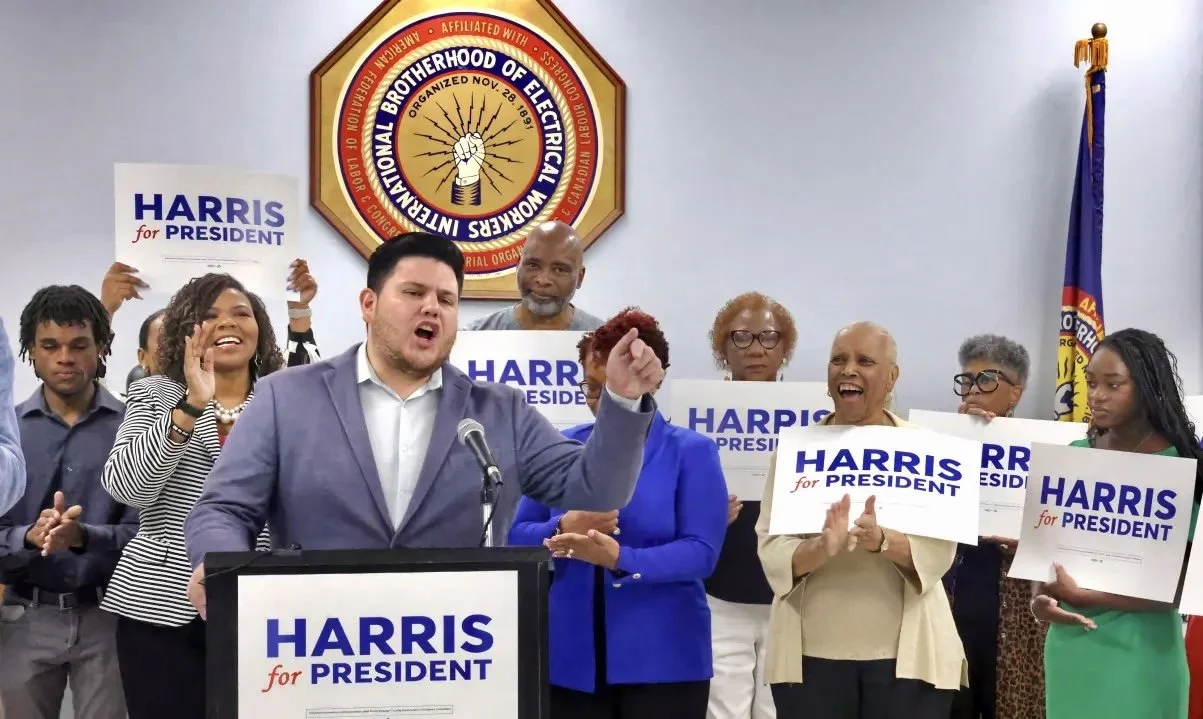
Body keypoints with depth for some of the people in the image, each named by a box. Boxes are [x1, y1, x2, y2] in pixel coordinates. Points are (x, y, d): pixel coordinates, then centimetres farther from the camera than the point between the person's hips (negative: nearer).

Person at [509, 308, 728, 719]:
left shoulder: (692, 452, -2)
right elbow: (517, 536, 6)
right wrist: (563, 529, -15)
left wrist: (619, 558, -25)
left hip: (662, 662, -3)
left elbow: (701, 552, -11)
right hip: (571, 659, 3)